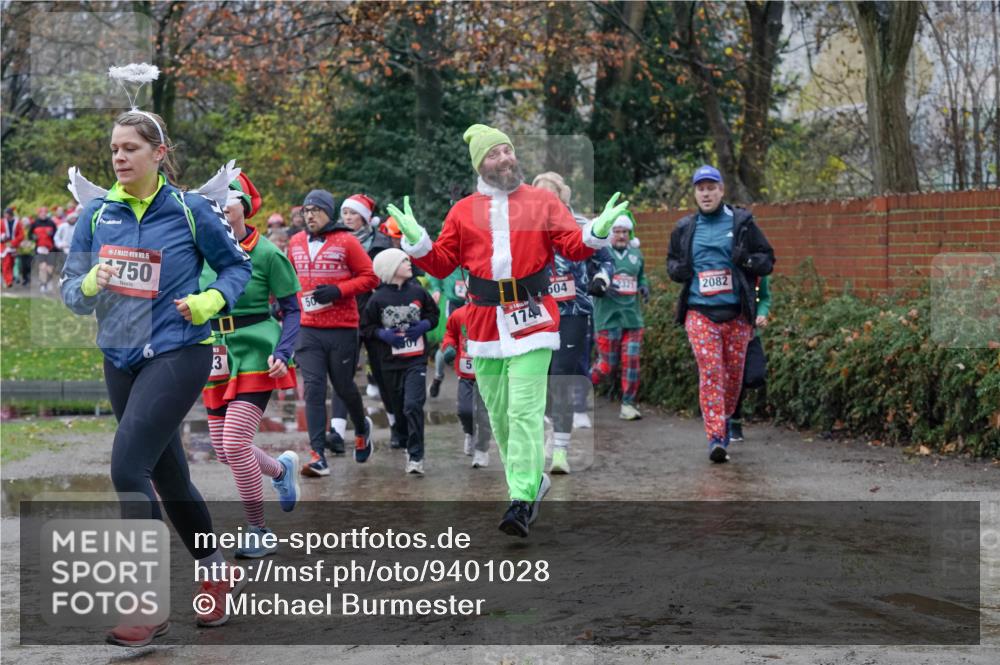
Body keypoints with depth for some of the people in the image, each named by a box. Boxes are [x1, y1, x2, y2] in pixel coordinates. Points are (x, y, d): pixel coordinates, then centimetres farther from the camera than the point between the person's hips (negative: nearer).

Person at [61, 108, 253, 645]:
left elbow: (236, 265, 5)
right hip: (120, 356, 6)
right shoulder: (96, 213, 3)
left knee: (129, 465, -18)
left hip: (177, 353, -5)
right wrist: (89, 285, -17)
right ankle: (218, 575, 33)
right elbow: (71, 289, 5)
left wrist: (211, 301, -13)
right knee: (168, 475, 14)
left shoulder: (191, 210, -7)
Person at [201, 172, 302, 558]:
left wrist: (281, 354, -18)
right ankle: (281, 469, 40)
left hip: (255, 356, -6)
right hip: (219, 356, 6)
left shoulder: (267, 254, -9)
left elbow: (292, 310, -5)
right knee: (223, 450, 8)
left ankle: (258, 532, 2)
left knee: (234, 443, -14)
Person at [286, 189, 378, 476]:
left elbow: (369, 276, -5)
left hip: (342, 328, -3)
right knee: (313, 389, -6)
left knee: (343, 386, 8)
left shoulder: (346, 241, -5)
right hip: (307, 330, 3)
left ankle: (362, 428, 39)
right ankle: (318, 456, -9)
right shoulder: (295, 243, 9)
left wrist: (338, 291, -16)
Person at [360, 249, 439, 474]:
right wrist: (383, 334, -14)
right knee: (398, 409, 12)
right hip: (390, 363, 1)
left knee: (413, 405, -15)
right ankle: (407, 445, 34)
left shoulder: (417, 292, 1)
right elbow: (366, 327, 2)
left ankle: (416, 457, -12)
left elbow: (433, 314, 14)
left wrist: (423, 326, -5)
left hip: (416, 360, -1)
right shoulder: (378, 299, -5)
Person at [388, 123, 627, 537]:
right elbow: (442, 263, 11)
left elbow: (572, 246, 0)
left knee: (525, 412, -12)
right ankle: (533, 481, 27)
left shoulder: (542, 201, 6)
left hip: (531, 319, -3)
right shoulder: (463, 211, 11)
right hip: (485, 323, 3)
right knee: (499, 414, 8)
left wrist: (596, 232, -19)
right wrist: (416, 241, -6)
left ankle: (522, 499, -15)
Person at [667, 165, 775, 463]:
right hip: (699, 312, 0)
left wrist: (748, 260, -15)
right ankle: (716, 438, -14)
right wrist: (677, 269, 1)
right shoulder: (685, 228, 10)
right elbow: (672, 260, 25)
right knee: (710, 372, -11)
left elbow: (768, 260, 8)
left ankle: (725, 421, 33)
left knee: (734, 374, 9)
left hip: (736, 313, 0)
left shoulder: (742, 223, 5)